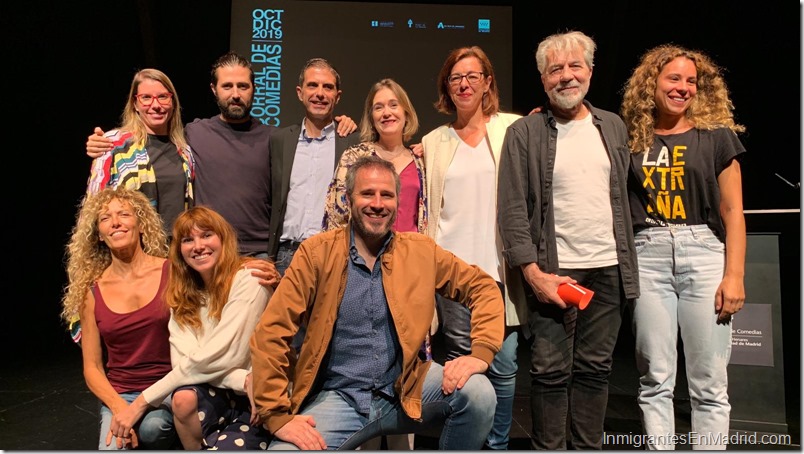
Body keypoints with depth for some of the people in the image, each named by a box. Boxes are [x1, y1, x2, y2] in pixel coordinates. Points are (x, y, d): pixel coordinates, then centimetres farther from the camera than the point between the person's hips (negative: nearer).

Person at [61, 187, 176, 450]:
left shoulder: (172, 272, -4)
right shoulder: (93, 292, 3)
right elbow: (92, 367, 6)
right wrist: (119, 407, -11)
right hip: (119, 394, 2)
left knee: (152, 427, -30)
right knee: (114, 446, -24)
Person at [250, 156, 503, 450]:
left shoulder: (421, 251, 0)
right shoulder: (317, 252, -6)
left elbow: (483, 288, 4)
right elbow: (270, 334, -7)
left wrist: (481, 353, -14)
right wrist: (278, 416, -14)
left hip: (406, 389, 2)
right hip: (338, 396, -1)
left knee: (478, 392, -24)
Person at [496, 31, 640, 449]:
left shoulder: (613, 126, 12)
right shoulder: (523, 133, -2)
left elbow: (623, 198, 19)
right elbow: (512, 209, -7)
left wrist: (629, 264, 13)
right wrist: (533, 272, -14)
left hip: (609, 269, 4)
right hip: (553, 270, -4)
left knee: (595, 368, 12)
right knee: (551, 370, 3)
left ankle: (588, 447, 26)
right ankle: (548, 448, 18)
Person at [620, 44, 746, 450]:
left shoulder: (716, 136, 5)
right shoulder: (632, 139, 8)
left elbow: (732, 211, 3)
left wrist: (734, 275, -5)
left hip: (704, 254, 0)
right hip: (648, 258, 1)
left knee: (709, 384, 4)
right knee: (655, 380, 6)